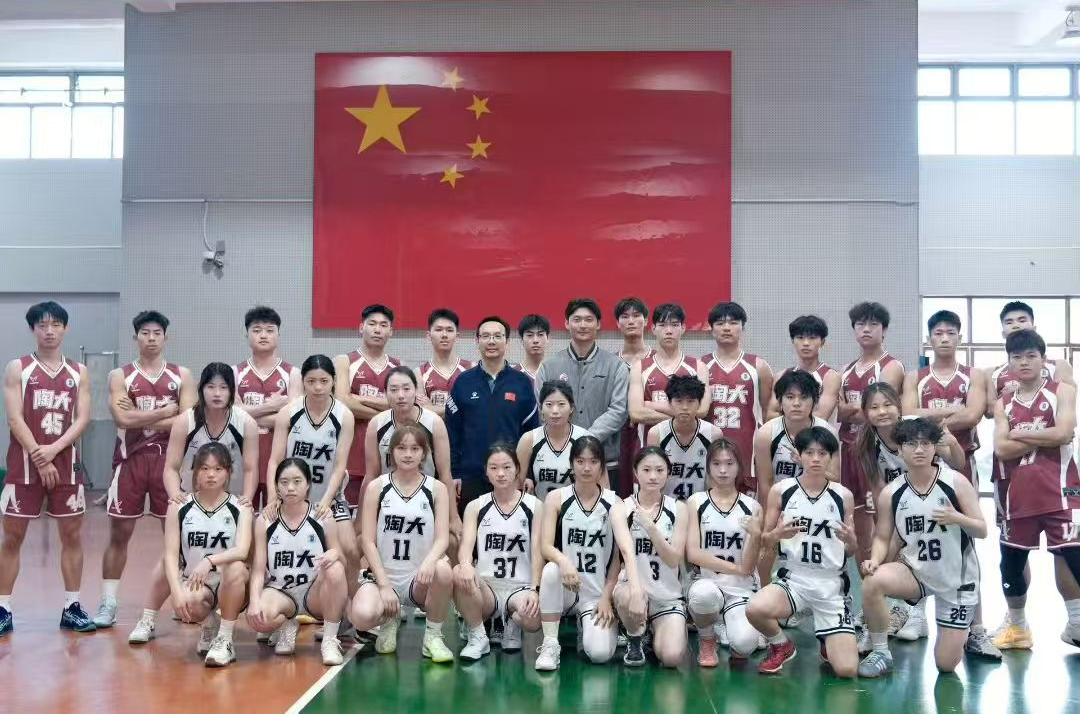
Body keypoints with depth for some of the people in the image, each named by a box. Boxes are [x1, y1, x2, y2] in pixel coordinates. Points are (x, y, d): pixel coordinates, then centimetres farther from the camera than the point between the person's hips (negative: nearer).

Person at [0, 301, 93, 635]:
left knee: (72, 535, 4)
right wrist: (38, 458, -14)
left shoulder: (79, 372, 7)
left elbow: (82, 419, -1)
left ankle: (72, 607, 13)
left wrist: (53, 450, -15)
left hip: (65, 461, 2)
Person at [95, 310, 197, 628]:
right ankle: (108, 603, 13)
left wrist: (142, 419, -11)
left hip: (168, 459, 0)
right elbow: (123, 418, -12)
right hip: (130, 460, 0)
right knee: (119, 533, 5)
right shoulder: (120, 376, 3)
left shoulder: (182, 376, 4)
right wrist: (166, 411, -10)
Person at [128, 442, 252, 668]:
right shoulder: (180, 507, -1)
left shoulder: (240, 508, -4)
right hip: (194, 585, 1)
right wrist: (177, 590, -23)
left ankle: (224, 639, -17)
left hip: (230, 588, 0)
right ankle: (209, 624, 4)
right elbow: (170, 555, -8)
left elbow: (242, 551, -20)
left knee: (236, 568, -35)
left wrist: (210, 560, -37)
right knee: (191, 604, -35)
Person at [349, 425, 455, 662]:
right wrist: (384, 585, -12)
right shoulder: (377, 487, 1)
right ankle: (388, 621, 10)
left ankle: (433, 636, -7)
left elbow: (442, 538, -7)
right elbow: (368, 541, -2)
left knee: (443, 571, -36)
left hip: (420, 578, 0)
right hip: (383, 575, 0)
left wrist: (430, 561, -31)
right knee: (361, 616, -31)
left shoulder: (436, 489, 2)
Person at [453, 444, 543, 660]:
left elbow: (537, 552, -2)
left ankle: (512, 624, 5)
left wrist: (534, 590, -18)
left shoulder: (534, 506, 4)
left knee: (532, 620, -36)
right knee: (459, 574, -34)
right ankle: (477, 637, -11)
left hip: (520, 587, -1)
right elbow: (466, 545, -7)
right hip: (486, 588, 1)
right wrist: (466, 565, -32)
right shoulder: (475, 506, 7)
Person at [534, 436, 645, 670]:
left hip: (597, 594, 0)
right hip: (564, 590, 0)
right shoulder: (556, 498, -4)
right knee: (551, 570, -35)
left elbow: (626, 548, -18)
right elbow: (546, 547, -12)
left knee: (600, 653, -23)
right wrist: (564, 562, -36)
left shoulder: (613, 502, -5)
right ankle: (550, 643, -16)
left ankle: (586, 625, 15)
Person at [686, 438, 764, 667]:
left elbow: (748, 568, -1)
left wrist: (756, 536, -19)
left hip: (741, 589, 1)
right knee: (703, 594, -39)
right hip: (706, 582, 0)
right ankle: (707, 640, -3)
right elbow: (693, 554, -7)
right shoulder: (696, 502, 1)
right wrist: (735, 568, -9)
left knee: (744, 643, -29)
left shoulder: (752, 507, 3)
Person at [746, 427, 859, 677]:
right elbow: (765, 542, 5)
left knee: (847, 670, -13)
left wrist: (850, 539, -13)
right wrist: (778, 534, -17)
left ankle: (827, 644, 27)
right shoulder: (781, 490, -2)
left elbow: (850, 551, 10)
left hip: (831, 584, 1)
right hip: (792, 578, 0)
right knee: (756, 610, -34)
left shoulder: (843, 496, 1)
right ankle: (781, 646, 2)